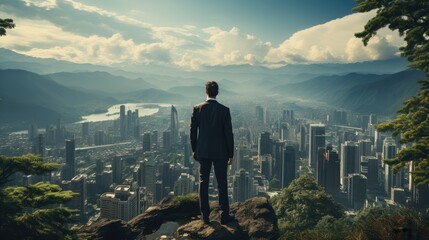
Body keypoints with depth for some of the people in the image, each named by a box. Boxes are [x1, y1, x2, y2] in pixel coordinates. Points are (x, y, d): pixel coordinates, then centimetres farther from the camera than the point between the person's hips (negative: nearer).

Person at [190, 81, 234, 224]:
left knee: (203, 183, 10)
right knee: (222, 183, 8)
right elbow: (228, 133, -8)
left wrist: (194, 150, 11)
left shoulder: (197, 109, -5)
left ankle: (205, 215, 17)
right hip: (220, 152, -2)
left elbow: (193, 131, 0)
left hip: (203, 151, 2)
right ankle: (224, 215, 14)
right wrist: (231, 154, 1)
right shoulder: (224, 110, -10)